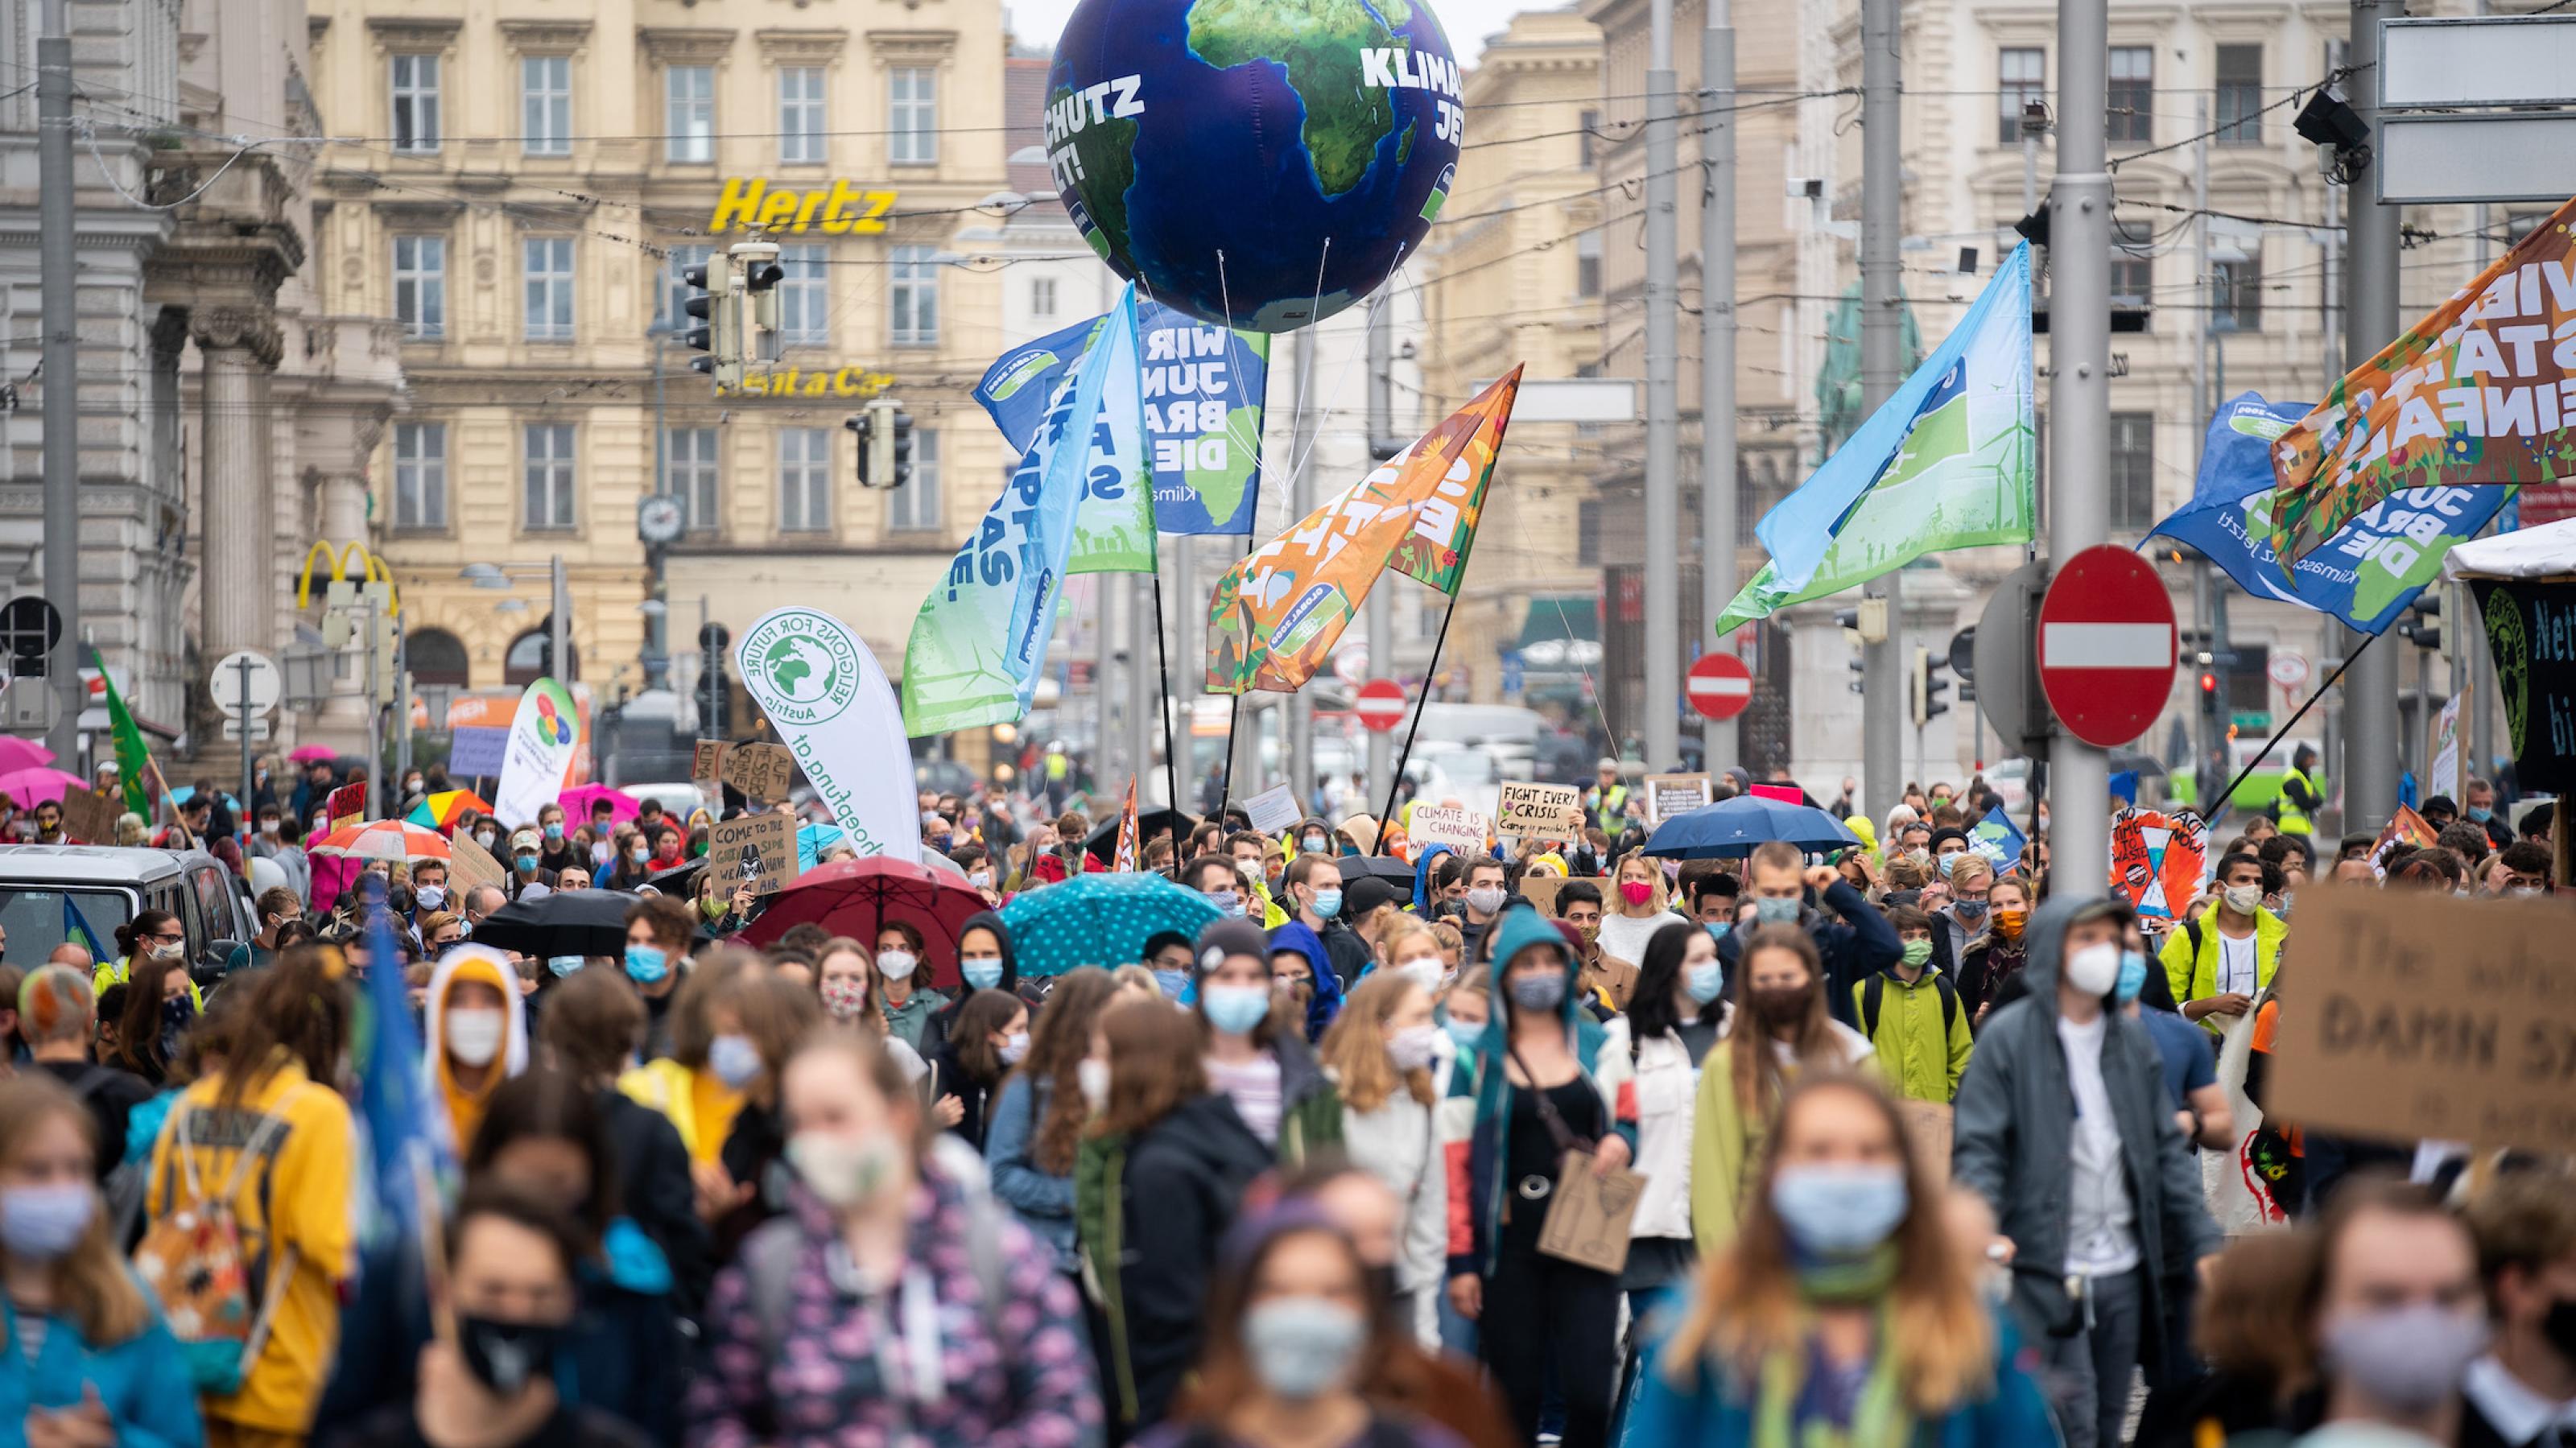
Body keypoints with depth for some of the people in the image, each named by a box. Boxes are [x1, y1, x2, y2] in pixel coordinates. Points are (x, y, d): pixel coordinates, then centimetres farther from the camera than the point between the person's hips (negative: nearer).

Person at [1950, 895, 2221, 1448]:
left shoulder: (2134, 1040, 12)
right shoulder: (2009, 1037, -4)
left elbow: (2166, 1151, 16)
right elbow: (1975, 1148, -9)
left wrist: (2203, 1242, 8)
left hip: (2124, 1270, 6)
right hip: (2046, 1270, -6)